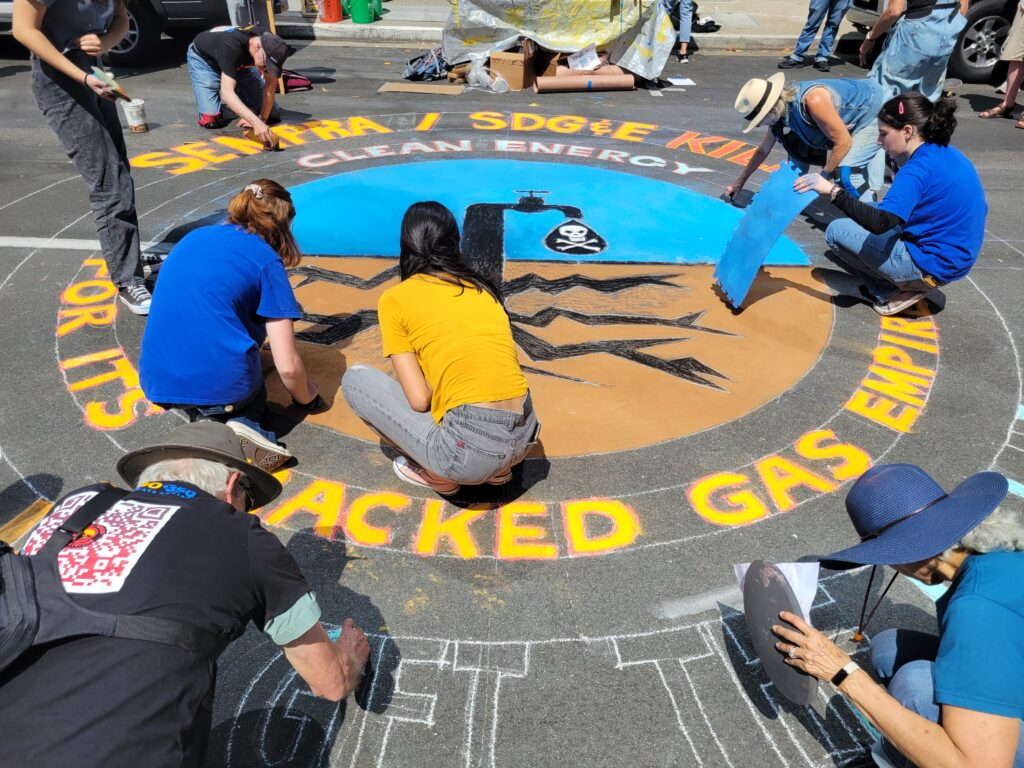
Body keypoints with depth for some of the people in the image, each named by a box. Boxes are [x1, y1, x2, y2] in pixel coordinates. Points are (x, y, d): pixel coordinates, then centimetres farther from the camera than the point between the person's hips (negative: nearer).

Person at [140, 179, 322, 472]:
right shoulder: (265, 260, -1)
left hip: (156, 384, 5)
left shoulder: (194, 237, 15)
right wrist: (305, 398, 16)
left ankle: (206, 421, 4)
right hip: (222, 384, -5)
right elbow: (288, 366, -6)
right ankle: (245, 423, -3)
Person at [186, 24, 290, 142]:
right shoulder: (232, 46, -44)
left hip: (239, 63, 4)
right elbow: (226, 92, -52)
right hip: (203, 60, -4)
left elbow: (270, 86, -20)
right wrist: (256, 122, -64)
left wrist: (262, 119, -28)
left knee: (271, 113, -6)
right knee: (210, 120, -23)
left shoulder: (271, 47, -29)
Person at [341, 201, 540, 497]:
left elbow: (419, 400, -4)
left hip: (470, 451, -6)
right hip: (523, 437, 6)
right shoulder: (483, 288, 16)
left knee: (354, 379, 11)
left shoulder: (394, 298, 1)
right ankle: (497, 468, 20)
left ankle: (437, 473, 10)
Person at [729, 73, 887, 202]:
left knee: (846, 171, -23)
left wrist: (823, 177, -21)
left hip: (873, 109, -8)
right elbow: (763, 149, 6)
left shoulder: (812, 100, -40)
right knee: (797, 150, 9)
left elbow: (844, 142, -31)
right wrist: (740, 181, 13)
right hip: (851, 118, 8)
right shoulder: (780, 111, -12)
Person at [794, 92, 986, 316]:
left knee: (836, 232, -4)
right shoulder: (950, 154, 6)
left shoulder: (919, 169, -22)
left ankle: (894, 293, -2)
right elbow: (979, 209, 16)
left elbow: (880, 224, -35)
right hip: (953, 262, 10)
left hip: (929, 267, -10)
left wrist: (833, 192, -36)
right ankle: (909, 284, 12)